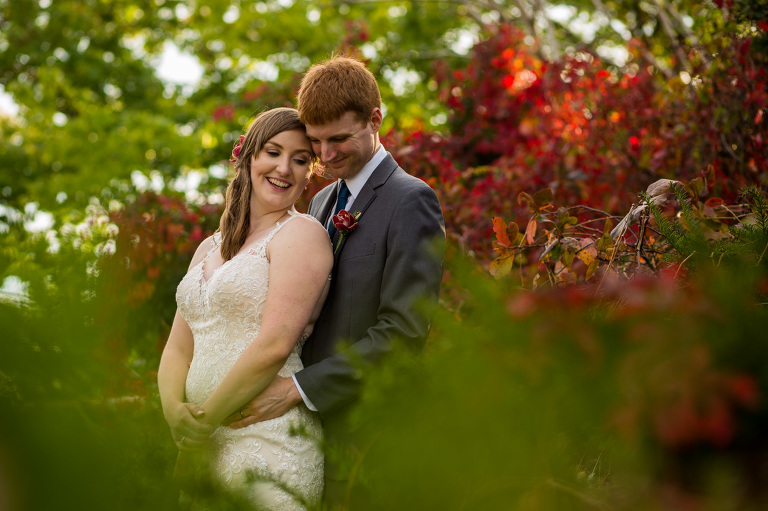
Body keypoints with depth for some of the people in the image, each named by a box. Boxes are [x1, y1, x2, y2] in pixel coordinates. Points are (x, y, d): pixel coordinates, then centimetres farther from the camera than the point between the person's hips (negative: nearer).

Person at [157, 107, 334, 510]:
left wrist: (206, 419, -10)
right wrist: (175, 410, -7)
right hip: (202, 446, 7)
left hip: (269, 443, -7)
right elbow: (178, 347, 12)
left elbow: (274, 345, -15)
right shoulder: (209, 249, 18)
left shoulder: (301, 234, -6)